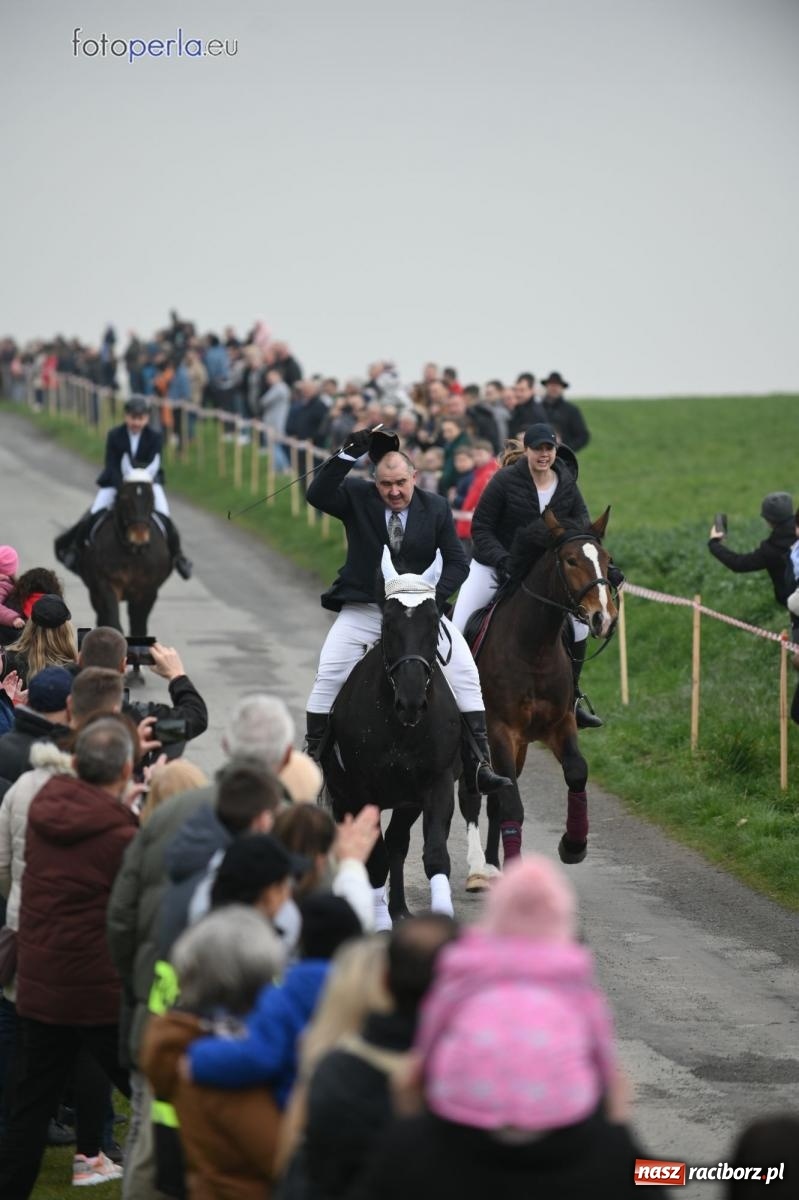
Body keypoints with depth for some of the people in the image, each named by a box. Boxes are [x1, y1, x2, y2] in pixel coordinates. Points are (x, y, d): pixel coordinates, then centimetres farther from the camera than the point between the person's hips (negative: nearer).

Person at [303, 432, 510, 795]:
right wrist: (349, 455, -29)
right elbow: (317, 495, -21)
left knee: (465, 672, -13)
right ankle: (313, 756, -1)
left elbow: (457, 563, 3)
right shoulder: (357, 497, -3)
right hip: (362, 610, -1)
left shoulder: (436, 508, 0)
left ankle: (479, 762, -11)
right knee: (328, 676, -15)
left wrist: (435, 595, -15)